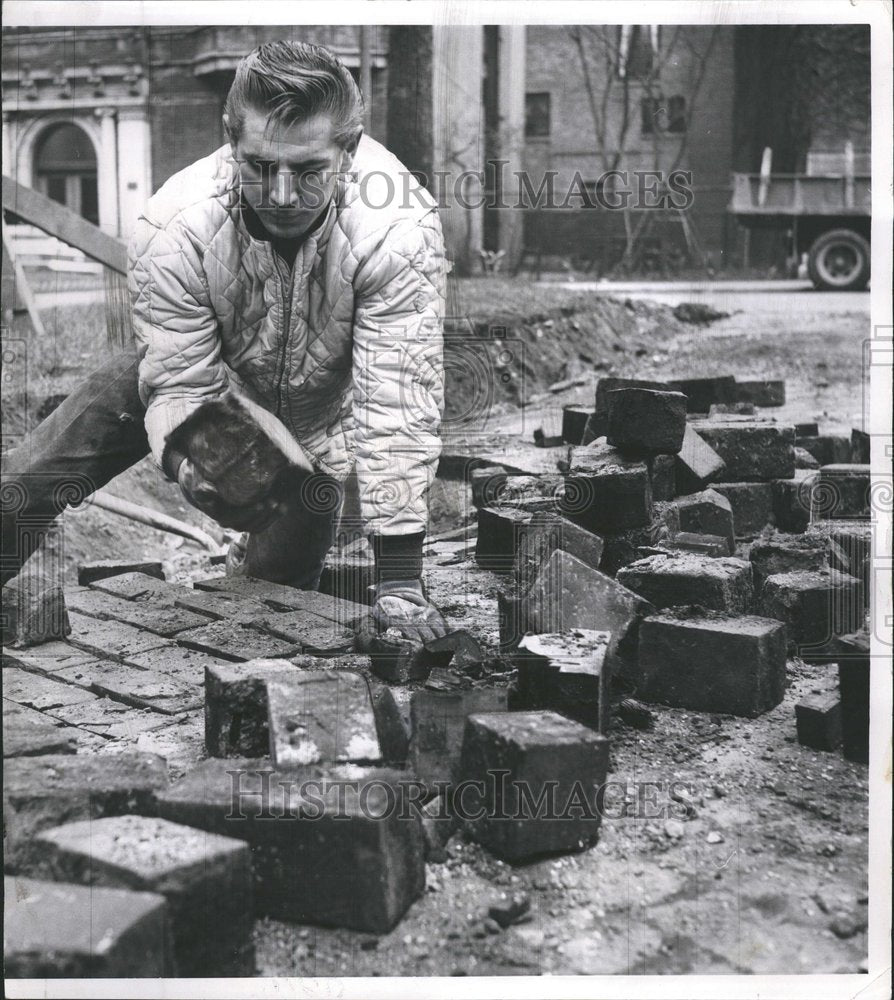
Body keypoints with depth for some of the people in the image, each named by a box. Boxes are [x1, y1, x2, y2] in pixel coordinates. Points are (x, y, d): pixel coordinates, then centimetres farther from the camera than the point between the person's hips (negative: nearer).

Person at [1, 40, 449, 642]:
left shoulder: (400, 228, -39)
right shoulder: (173, 228, -35)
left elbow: (398, 399, -37)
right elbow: (183, 384, -26)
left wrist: (399, 578, -38)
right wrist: (187, 460, -51)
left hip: (321, 405, 0)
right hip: (196, 372, 1)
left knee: (281, 578, 0)